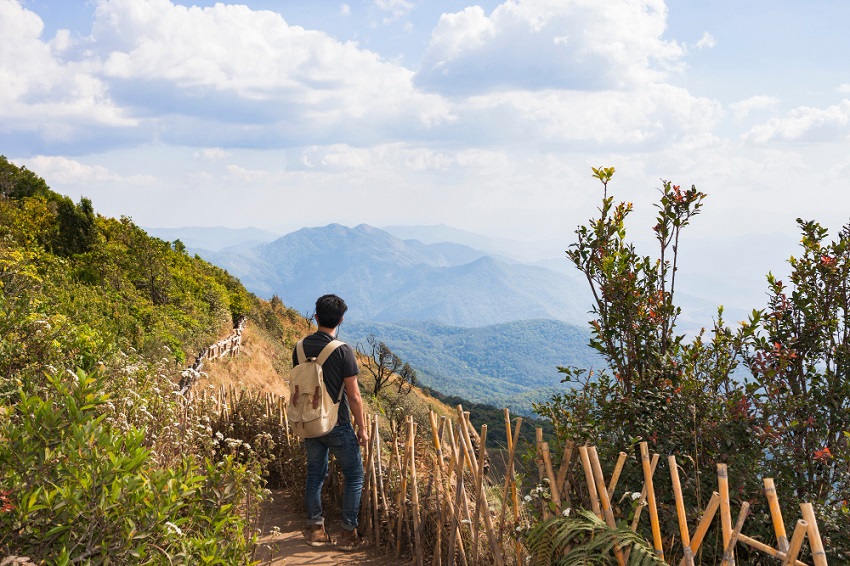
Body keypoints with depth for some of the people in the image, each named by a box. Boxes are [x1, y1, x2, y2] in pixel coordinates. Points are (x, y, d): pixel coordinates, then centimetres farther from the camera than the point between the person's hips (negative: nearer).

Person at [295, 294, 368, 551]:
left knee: (315, 473, 18)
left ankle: (315, 529, 23)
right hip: (337, 425, -5)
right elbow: (354, 396, -14)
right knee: (354, 476, 8)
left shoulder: (300, 348, -1)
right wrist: (362, 428, -3)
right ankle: (348, 534, 7)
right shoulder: (342, 351, -17)